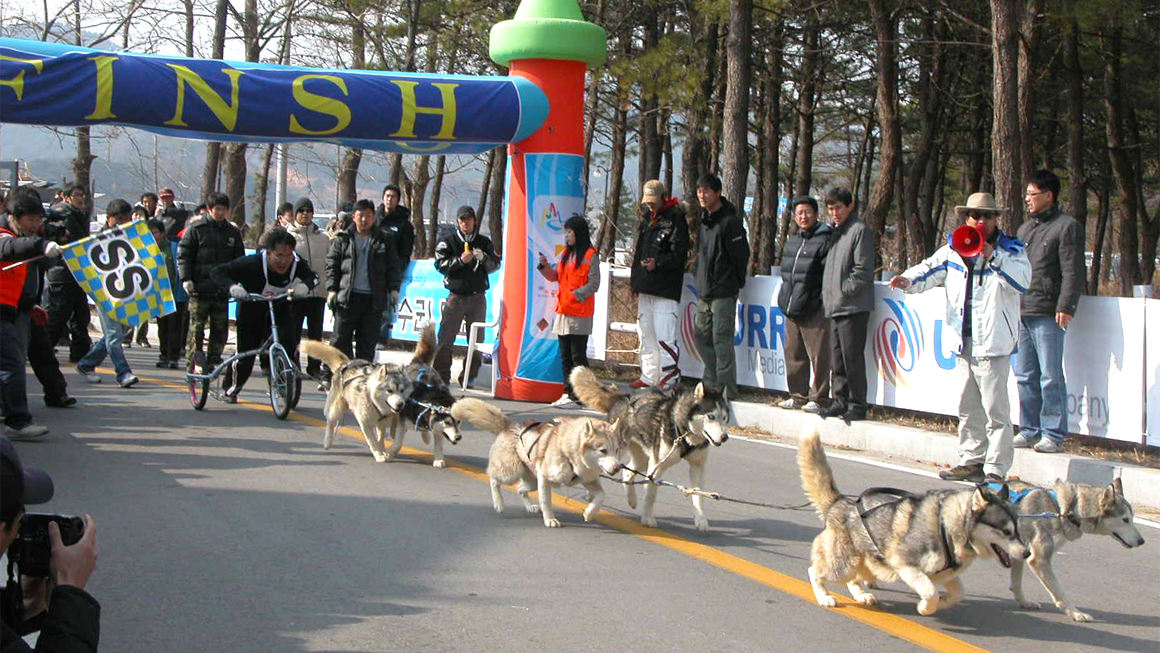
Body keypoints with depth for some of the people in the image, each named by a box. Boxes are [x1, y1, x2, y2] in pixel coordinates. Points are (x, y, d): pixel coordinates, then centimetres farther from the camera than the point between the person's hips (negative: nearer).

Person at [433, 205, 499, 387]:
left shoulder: (484, 242, 9)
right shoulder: (448, 239, 3)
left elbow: (495, 265, 10)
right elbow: (440, 263, -4)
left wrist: (483, 258, -11)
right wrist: (460, 261, -18)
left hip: (478, 297, 2)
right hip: (456, 295, -2)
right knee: (446, 337, -5)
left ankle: (468, 377, 11)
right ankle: (441, 376, 1)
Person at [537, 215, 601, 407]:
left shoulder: (590, 255, -7)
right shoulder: (566, 254, 16)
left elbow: (593, 284, -11)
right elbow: (556, 276, 17)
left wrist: (575, 295, -18)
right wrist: (545, 266, 1)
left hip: (580, 313, -8)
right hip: (563, 311, 8)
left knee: (578, 355, -6)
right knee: (565, 355, 9)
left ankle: (580, 394, -4)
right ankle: (568, 392, 15)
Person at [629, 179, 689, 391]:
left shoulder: (675, 218, -7)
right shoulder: (646, 217, 18)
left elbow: (680, 255, -11)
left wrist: (658, 263, -24)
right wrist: (634, 282, 21)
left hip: (665, 289, -8)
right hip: (644, 288, 8)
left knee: (664, 336, -12)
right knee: (646, 335, 12)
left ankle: (670, 379, -8)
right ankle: (649, 377, 20)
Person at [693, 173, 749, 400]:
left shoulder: (730, 221, -13)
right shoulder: (704, 219, 14)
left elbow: (741, 256, -12)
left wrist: (734, 283, -4)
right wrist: (703, 282, 18)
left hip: (724, 292, -9)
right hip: (704, 292, 9)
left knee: (722, 340, -10)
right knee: (701, 337, 13)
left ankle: (727, 389, -6)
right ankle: (713, 382, 25)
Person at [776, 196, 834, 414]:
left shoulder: (826, 240, -7)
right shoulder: (792, 241, 18)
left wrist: (824, 300, -14)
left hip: (815, 311, -8)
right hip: (792, 310, 8)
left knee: (818, 355, -5)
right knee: (794, 353, 12)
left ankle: (818, 398, 2)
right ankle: (798, 395, 21)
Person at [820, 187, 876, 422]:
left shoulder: (860, 230, -7)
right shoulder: (836, 232, 20)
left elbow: (863, 269, -13)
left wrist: (845, 290, -13)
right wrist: (827, 296, 14)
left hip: (853, 307, -9)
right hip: (835, 306, 9)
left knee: (852, 358, -8)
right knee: (837, 359, 11)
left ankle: (857, 405, -3)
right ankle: (840, 402, 18)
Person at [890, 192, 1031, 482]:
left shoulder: (1010, 250, -2)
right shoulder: (954, 250, 12)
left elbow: (1022, 281, -16)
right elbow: (931, 269, 13)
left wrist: (992, 256, -24)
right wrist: (908, 280, -8)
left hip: (994, 345, -6)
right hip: (964, 344, 6)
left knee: (995, 409, -7)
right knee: (968, 408, 15)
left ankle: (996, 469, -4)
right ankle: (972, 461, 26)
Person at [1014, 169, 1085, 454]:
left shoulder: (1067, 226, -3)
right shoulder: (1025, 228, 22)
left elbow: (1073, 272, -9)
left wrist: (1066, 307, -17)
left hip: (1048, 315, -8)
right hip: (1021, 313, 8)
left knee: (1050, 377, -6)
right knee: (1026, 376, 9)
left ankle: (1054, 434, -2)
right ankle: (1029, 430, 16)